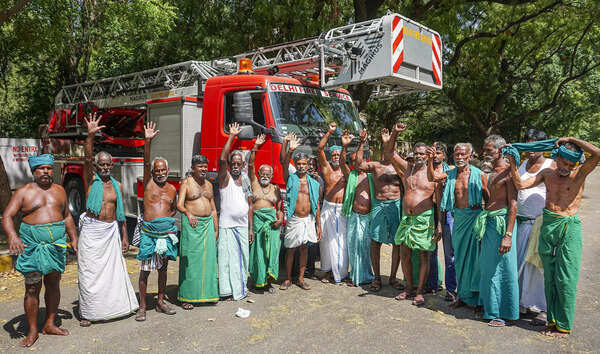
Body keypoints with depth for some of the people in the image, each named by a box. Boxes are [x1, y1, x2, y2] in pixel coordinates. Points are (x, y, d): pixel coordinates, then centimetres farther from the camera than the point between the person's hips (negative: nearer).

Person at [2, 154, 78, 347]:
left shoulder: (59, 190, 12)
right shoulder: (23, 192, 0)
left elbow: (67, 216, 21)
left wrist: (74, 238, 15)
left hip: (56, 244, 4)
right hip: (32, 245, -4)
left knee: (53, 284, 9)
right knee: (32, 288, -2)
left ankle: (49, 324, 23)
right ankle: (32, 331, 9)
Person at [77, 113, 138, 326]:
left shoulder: (117, 186, 10)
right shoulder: (91, 180, 1)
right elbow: (87, 159, -17)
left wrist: (124, 237, 11)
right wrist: (90, 135, -29)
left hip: (111, 232, 3)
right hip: (92, 231, -3)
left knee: (113, 269, 9)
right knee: (89, 272, 1)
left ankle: (116, 305, 21)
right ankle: (87, 313, 11)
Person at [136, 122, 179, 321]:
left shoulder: (172, 189, 12)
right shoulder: (148, 183, 3)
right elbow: (146, 163, -11)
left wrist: (167, 217, 7)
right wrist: (148, 141, -21)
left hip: (167, 232, 4)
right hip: (149, 231, -3)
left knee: (163, 268, 12)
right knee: (145, 270, -1)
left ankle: (160, 302, 25)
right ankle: (142, 307, 9)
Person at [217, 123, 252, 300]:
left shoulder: (245, 181, 11)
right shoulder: (225, 178, -4)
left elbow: (250, 205, 13)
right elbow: (222, 159, -22)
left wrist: (250, 228, 9)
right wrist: (232, 136, -21)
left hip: (243, 226, 5)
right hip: (227, 226, -5)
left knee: (242, 257, 11)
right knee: (228, 258, -3)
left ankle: (241, 287, 24)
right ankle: (228, 289, 7)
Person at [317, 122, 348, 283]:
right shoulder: (326, 167, 5)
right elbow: (319, 149, -3)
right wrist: (329, 132, -8)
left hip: (343, 210, 1)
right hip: (329, 208, -1)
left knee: (343, 240, 1)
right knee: (328, 240, 2)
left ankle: (341, 271, 12)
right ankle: (328, 271, 13)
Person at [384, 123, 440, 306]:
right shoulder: (407, 168, 9)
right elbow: (389, 153, 7)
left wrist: (440, 224, -8)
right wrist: (394, 133, -5)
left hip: (425, 219, -4)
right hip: (407, 219, 4)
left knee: (423, 256, 2)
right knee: (404, 255, 8)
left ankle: (420, 291, 13)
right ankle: (409, 288, 24)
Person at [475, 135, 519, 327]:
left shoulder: (508, 172, -11)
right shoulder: (491, 173, 16)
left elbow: (513, 205, -17)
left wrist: (508, 235, -22)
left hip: (502, 222, -9)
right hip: (488, 222, 9)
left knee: (502, 268, -1)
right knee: (487, 266, 14)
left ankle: (502, 313, 10)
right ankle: (489, 306, 28)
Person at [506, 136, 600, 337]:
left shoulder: (579, 174, -2)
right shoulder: (547, 174, 9)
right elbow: (521, 185, 5)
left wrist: (571, 140, -11)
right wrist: (512, 163, -2)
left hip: (569, 227, -4)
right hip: (547, 225, 4)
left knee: (565, 278, -2)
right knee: (549, 277, 9)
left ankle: (564, 325, 10)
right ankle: (552, 321, 20)